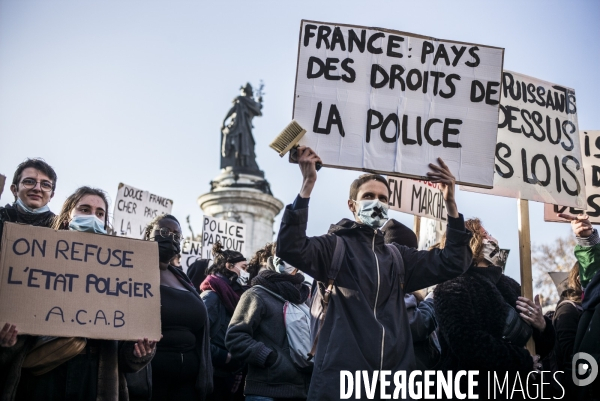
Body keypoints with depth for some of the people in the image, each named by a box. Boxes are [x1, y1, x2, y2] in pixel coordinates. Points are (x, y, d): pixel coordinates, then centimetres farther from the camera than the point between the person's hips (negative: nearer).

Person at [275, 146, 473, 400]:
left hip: (393, 379, 5)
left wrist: (450, 202, 3)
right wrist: (308, 185, -19)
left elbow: (453, 263, 12)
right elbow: (290, 248, -15)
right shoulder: (336, 246, 4)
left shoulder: (397, 256, 19)